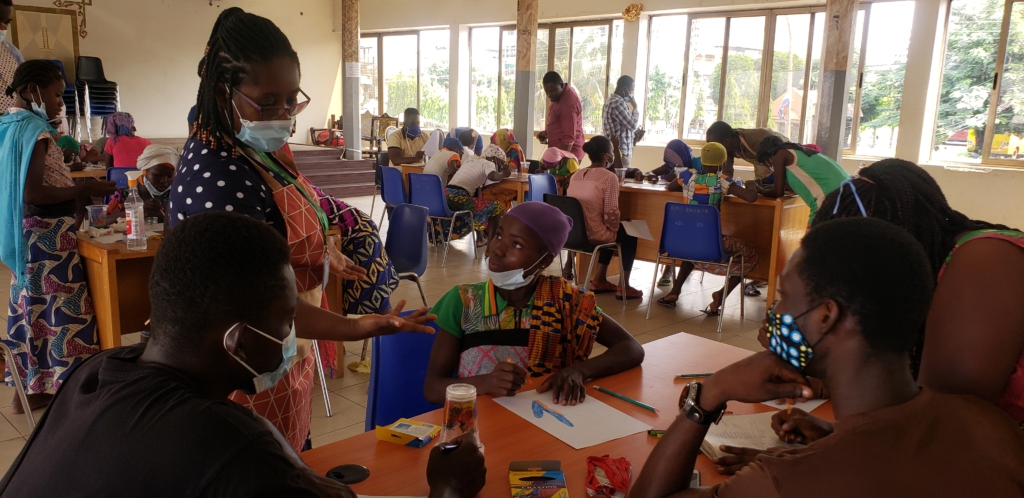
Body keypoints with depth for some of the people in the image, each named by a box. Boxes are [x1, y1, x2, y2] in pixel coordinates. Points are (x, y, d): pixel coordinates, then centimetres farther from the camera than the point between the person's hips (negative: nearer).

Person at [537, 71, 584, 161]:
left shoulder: (568, 103, -22)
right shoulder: (560, 95, 9)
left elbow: (569, 137, -25)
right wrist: (547, 132, 10)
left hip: (567, 152, -10)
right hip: (559, 151, 10)